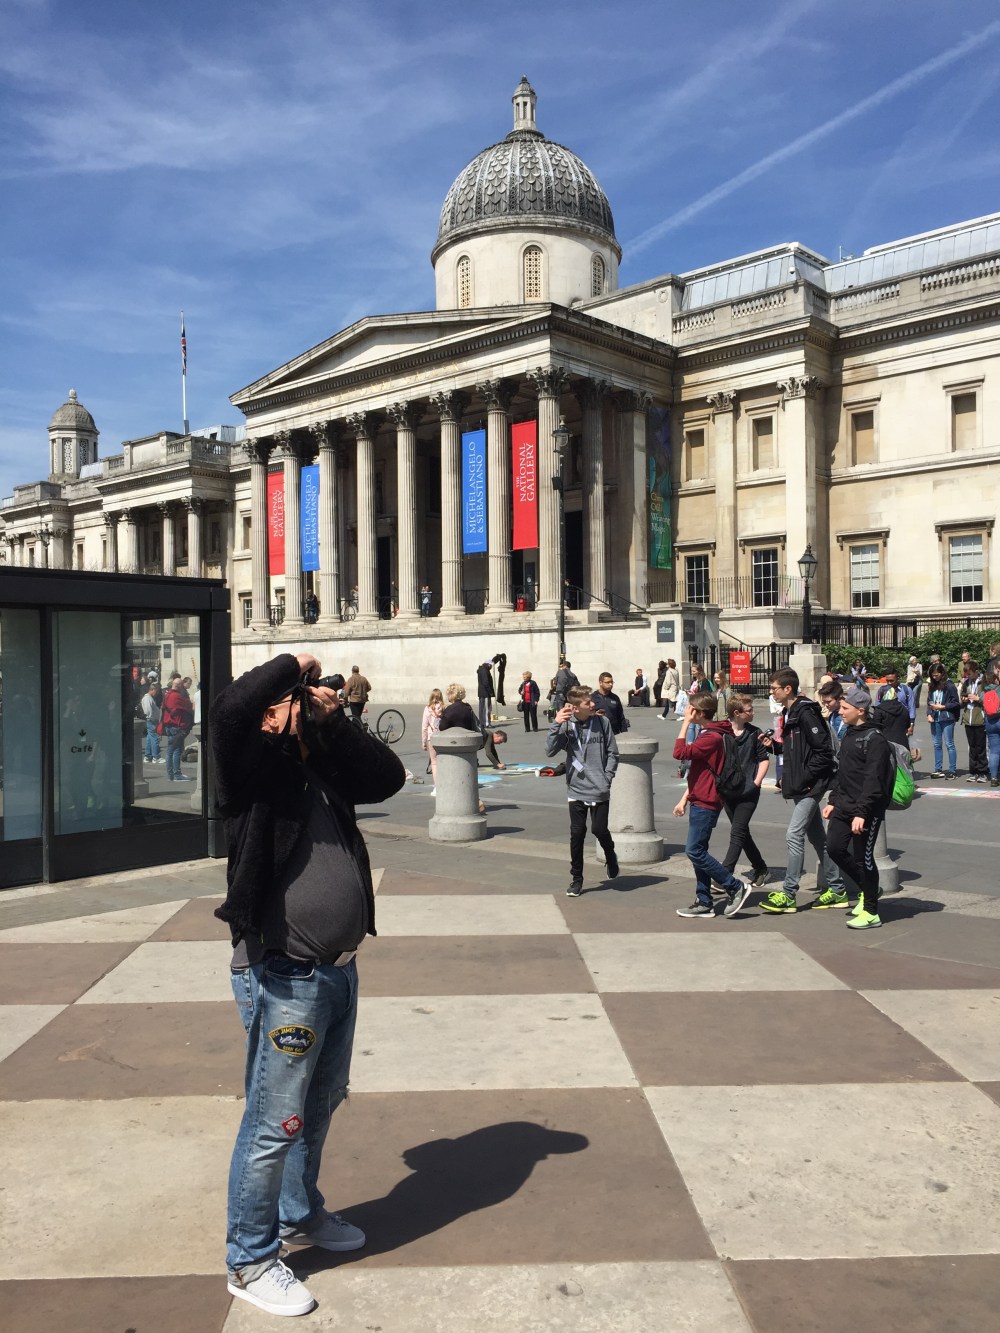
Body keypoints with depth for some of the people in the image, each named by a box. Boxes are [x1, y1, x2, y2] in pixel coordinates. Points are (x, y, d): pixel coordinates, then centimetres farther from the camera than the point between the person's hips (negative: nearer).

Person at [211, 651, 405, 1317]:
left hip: (338, 970, 8)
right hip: (284, 980, -8)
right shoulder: (256, 768, -13)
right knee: (274, 1124, 4)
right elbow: (229, 710, -31)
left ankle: (301, 1214, 45)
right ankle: (251, 1261, 23)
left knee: (321, 1103, 24)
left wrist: (337, 720, 0)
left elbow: (390, 775, 9)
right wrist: (293, 663, -17)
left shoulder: (327, 770, 9)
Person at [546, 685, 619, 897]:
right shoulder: (566, 726, -4)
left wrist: (607, 777, -6)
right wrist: (556, 725, -20)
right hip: (576, 790, 1)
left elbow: (612, 752, 3)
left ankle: (610, 856, 32)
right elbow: (550, 751, -12)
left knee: (599, 829, -2)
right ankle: (576, 879, 17)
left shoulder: (602, 722, -4)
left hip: (600, 790, -1)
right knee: (577, 834, 4)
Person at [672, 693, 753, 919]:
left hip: (706, 804, -10)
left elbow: (680, 753, -27)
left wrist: (686, 722, -20)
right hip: (700, 801, 10)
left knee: (694, 851, -10)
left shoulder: (712, 737, -17)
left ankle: (736, 887, -1)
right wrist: (685, 799, 17)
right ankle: (704, 903, 16)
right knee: (698, 852, 11)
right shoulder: (706, 734, 17)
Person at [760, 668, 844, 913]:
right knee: (816, 836, 15)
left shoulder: (806, 713, -18)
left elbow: (823, 751, -20)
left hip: (810, 786, -10)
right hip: (800, 786, 10)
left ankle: (788, 895, -4)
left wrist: (805, 778, -19)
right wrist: (774, 744, 4)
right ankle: (835, 888, 25)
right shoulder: (789, 713, 12)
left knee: (794, 835, -10)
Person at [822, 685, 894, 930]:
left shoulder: (875, 740, -15)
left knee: (863, 858, -2)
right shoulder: (849, 735, 14)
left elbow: (874, 780, -21)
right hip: (843, 806, 9)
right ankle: (868, 890, 27)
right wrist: (832, 800, 17)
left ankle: (871, 913, 11)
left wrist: (861, 813, -24)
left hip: (866, 811, -9)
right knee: (835, 848, 7)